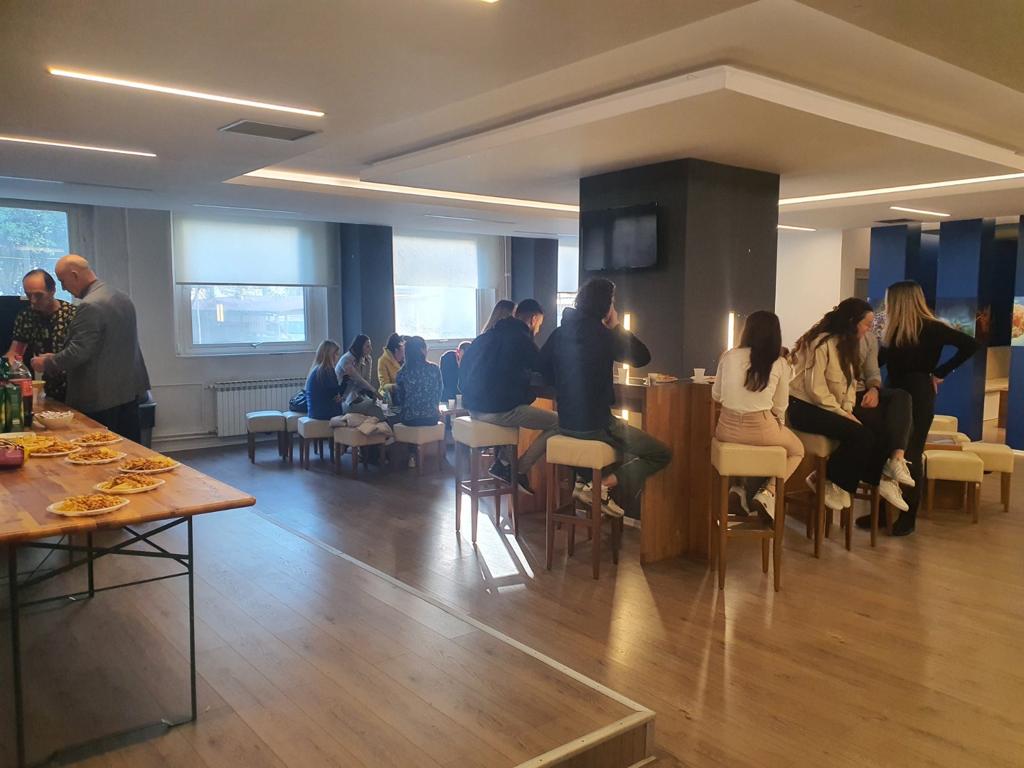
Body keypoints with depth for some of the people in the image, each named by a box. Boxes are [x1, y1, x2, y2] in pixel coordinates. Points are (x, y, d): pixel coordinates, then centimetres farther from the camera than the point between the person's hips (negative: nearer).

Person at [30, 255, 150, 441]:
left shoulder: (90, 306, -17)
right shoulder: (122, 298, 11)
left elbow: (77, 352, -19)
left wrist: (47, 363, -2)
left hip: (102, 400, -9)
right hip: (130, 392, 9)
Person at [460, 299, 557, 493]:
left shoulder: (488, 336, 17)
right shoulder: (522, 339, -7)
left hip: (473, 406, 9)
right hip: (498, 409, -9)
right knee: (557, 422, 0)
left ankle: (503, 462, 19)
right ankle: (519, 471, 1)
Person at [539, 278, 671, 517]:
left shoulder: (560, 333, 3)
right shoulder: (601, 335, -14)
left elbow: (543, 370, 14)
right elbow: (642, 357, -5)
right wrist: (616, 326, 1)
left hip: (566, 423, 7)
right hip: (595, 425, -7)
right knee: (661, 454, 6)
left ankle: (586, 480, 16)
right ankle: (605, 485, -7)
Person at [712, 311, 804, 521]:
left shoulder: (729, 356, -1)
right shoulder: (780, 364, -4)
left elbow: (716, 395, 9)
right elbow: (780, 406, 2)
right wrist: (779, 428, 22)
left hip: (728, 429, 3)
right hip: (761, 430, -3)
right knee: (797, 450, 28)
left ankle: (749, 492, 19)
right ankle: (768, 492, 6)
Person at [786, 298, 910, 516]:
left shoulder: (846, 344, 14)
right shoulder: (822, 343, -16)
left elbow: (850, 382, 12)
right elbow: (815, 388, -20)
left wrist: (848, 408, -5)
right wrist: (841, 412, -17)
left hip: (828, 407, 9)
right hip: (804, 407, -8)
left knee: (878, 432, -12)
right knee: (860, 435, -24)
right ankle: (827, 482, -9)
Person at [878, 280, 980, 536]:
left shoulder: (930, 328, -9)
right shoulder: (895, 330, 10)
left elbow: (970, 345, -14)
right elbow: (881, 359, 9)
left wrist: (939, 373, -12)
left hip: (918, 398, -6)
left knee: (910, 456, -1)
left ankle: (908, 517, 9)